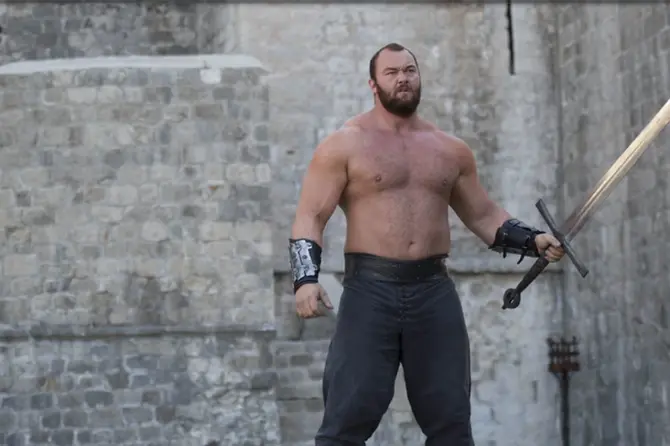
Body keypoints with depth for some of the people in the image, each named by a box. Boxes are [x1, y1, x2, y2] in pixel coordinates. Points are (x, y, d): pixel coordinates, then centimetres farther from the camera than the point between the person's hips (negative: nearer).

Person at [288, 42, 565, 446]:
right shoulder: (345, 146, 1)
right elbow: (311, 218, -3)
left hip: (434, 290, 4)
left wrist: (532, 241, 5)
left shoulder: (452, 151, 14)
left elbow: (483, 215, 21)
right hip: (371, 289, -4)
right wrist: (306, 279, -18)